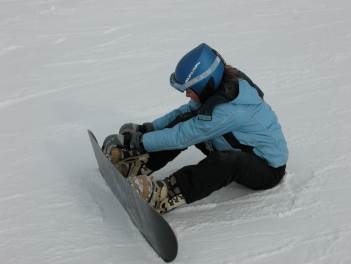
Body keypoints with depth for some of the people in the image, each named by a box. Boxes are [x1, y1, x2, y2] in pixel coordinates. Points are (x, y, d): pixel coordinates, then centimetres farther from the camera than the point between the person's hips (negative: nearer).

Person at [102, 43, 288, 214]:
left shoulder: (229, 109, -34)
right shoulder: (220, 84, -9)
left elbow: (182, 137, -30)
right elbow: (185, 111, 4)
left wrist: (137, 142, -23)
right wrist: (148, 128, -5)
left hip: (268, 169, -9)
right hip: (242, 150, 9)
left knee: (227, 161, -43)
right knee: (186, 121, -4)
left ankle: (163, 196, -48)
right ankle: (138, 165, -7)